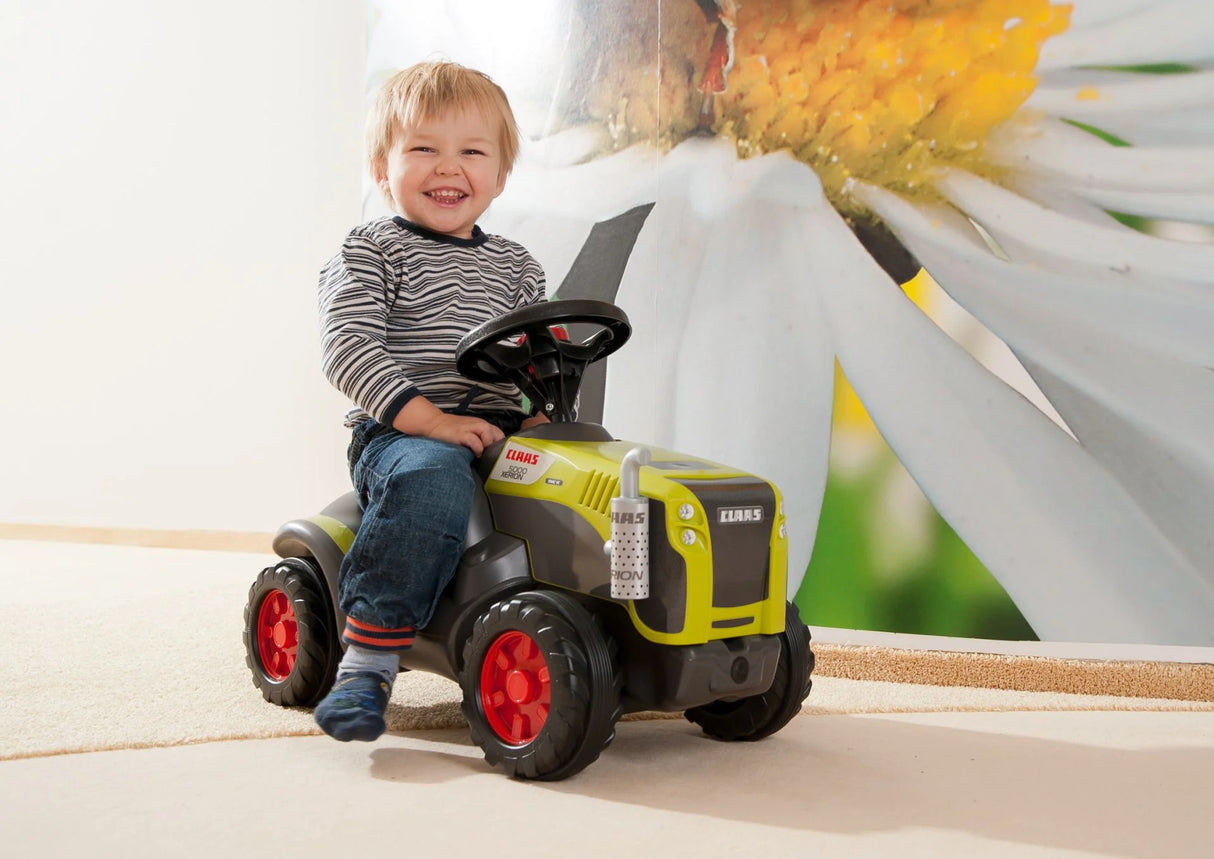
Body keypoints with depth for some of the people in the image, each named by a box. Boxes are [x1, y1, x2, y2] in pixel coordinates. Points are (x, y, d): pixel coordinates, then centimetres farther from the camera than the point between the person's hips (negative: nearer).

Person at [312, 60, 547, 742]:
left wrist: (545, 408, 0)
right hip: (399, 432, -5)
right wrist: (429, 419, -21)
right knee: (433, 478, -38)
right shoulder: (371, 252, 4)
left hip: (504, 432, 5)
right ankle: (369, 660, -34)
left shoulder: (516, 267, 21)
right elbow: (350, 347, -10)